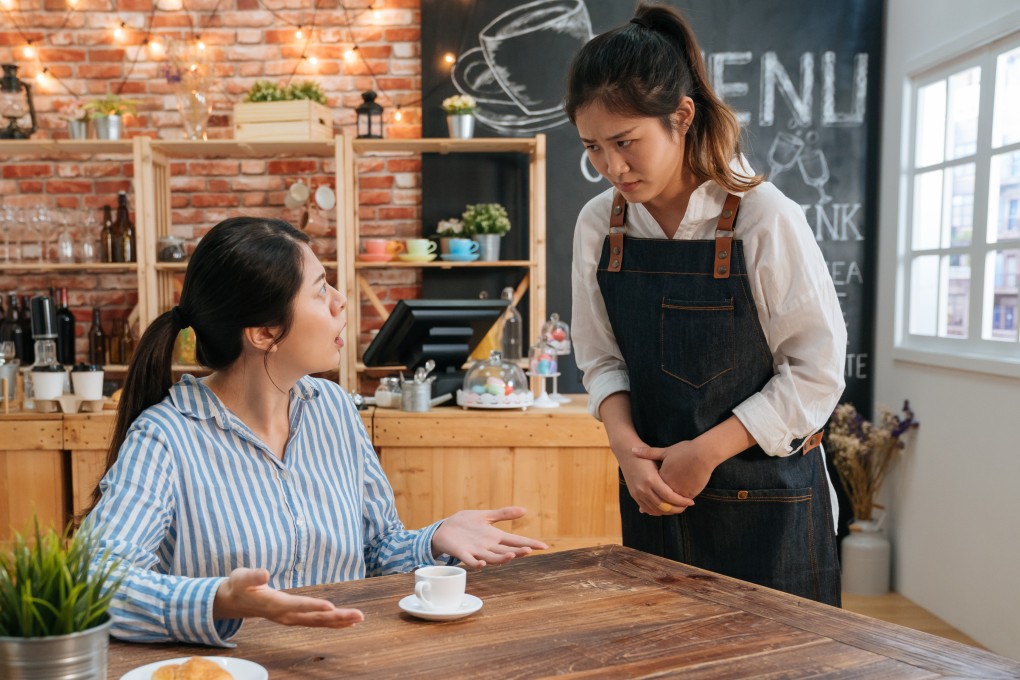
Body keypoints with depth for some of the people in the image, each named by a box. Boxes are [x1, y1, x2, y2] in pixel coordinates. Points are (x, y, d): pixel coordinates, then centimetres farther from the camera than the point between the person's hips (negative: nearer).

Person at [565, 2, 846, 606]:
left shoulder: (765, 219, -15)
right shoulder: (598, 226, -1)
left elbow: (818, 371, -11)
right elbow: (602, 358, 5)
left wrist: (705, 452, -15)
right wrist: (626, 443, -13)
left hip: (767, 500, -3)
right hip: (656, 493, 4)